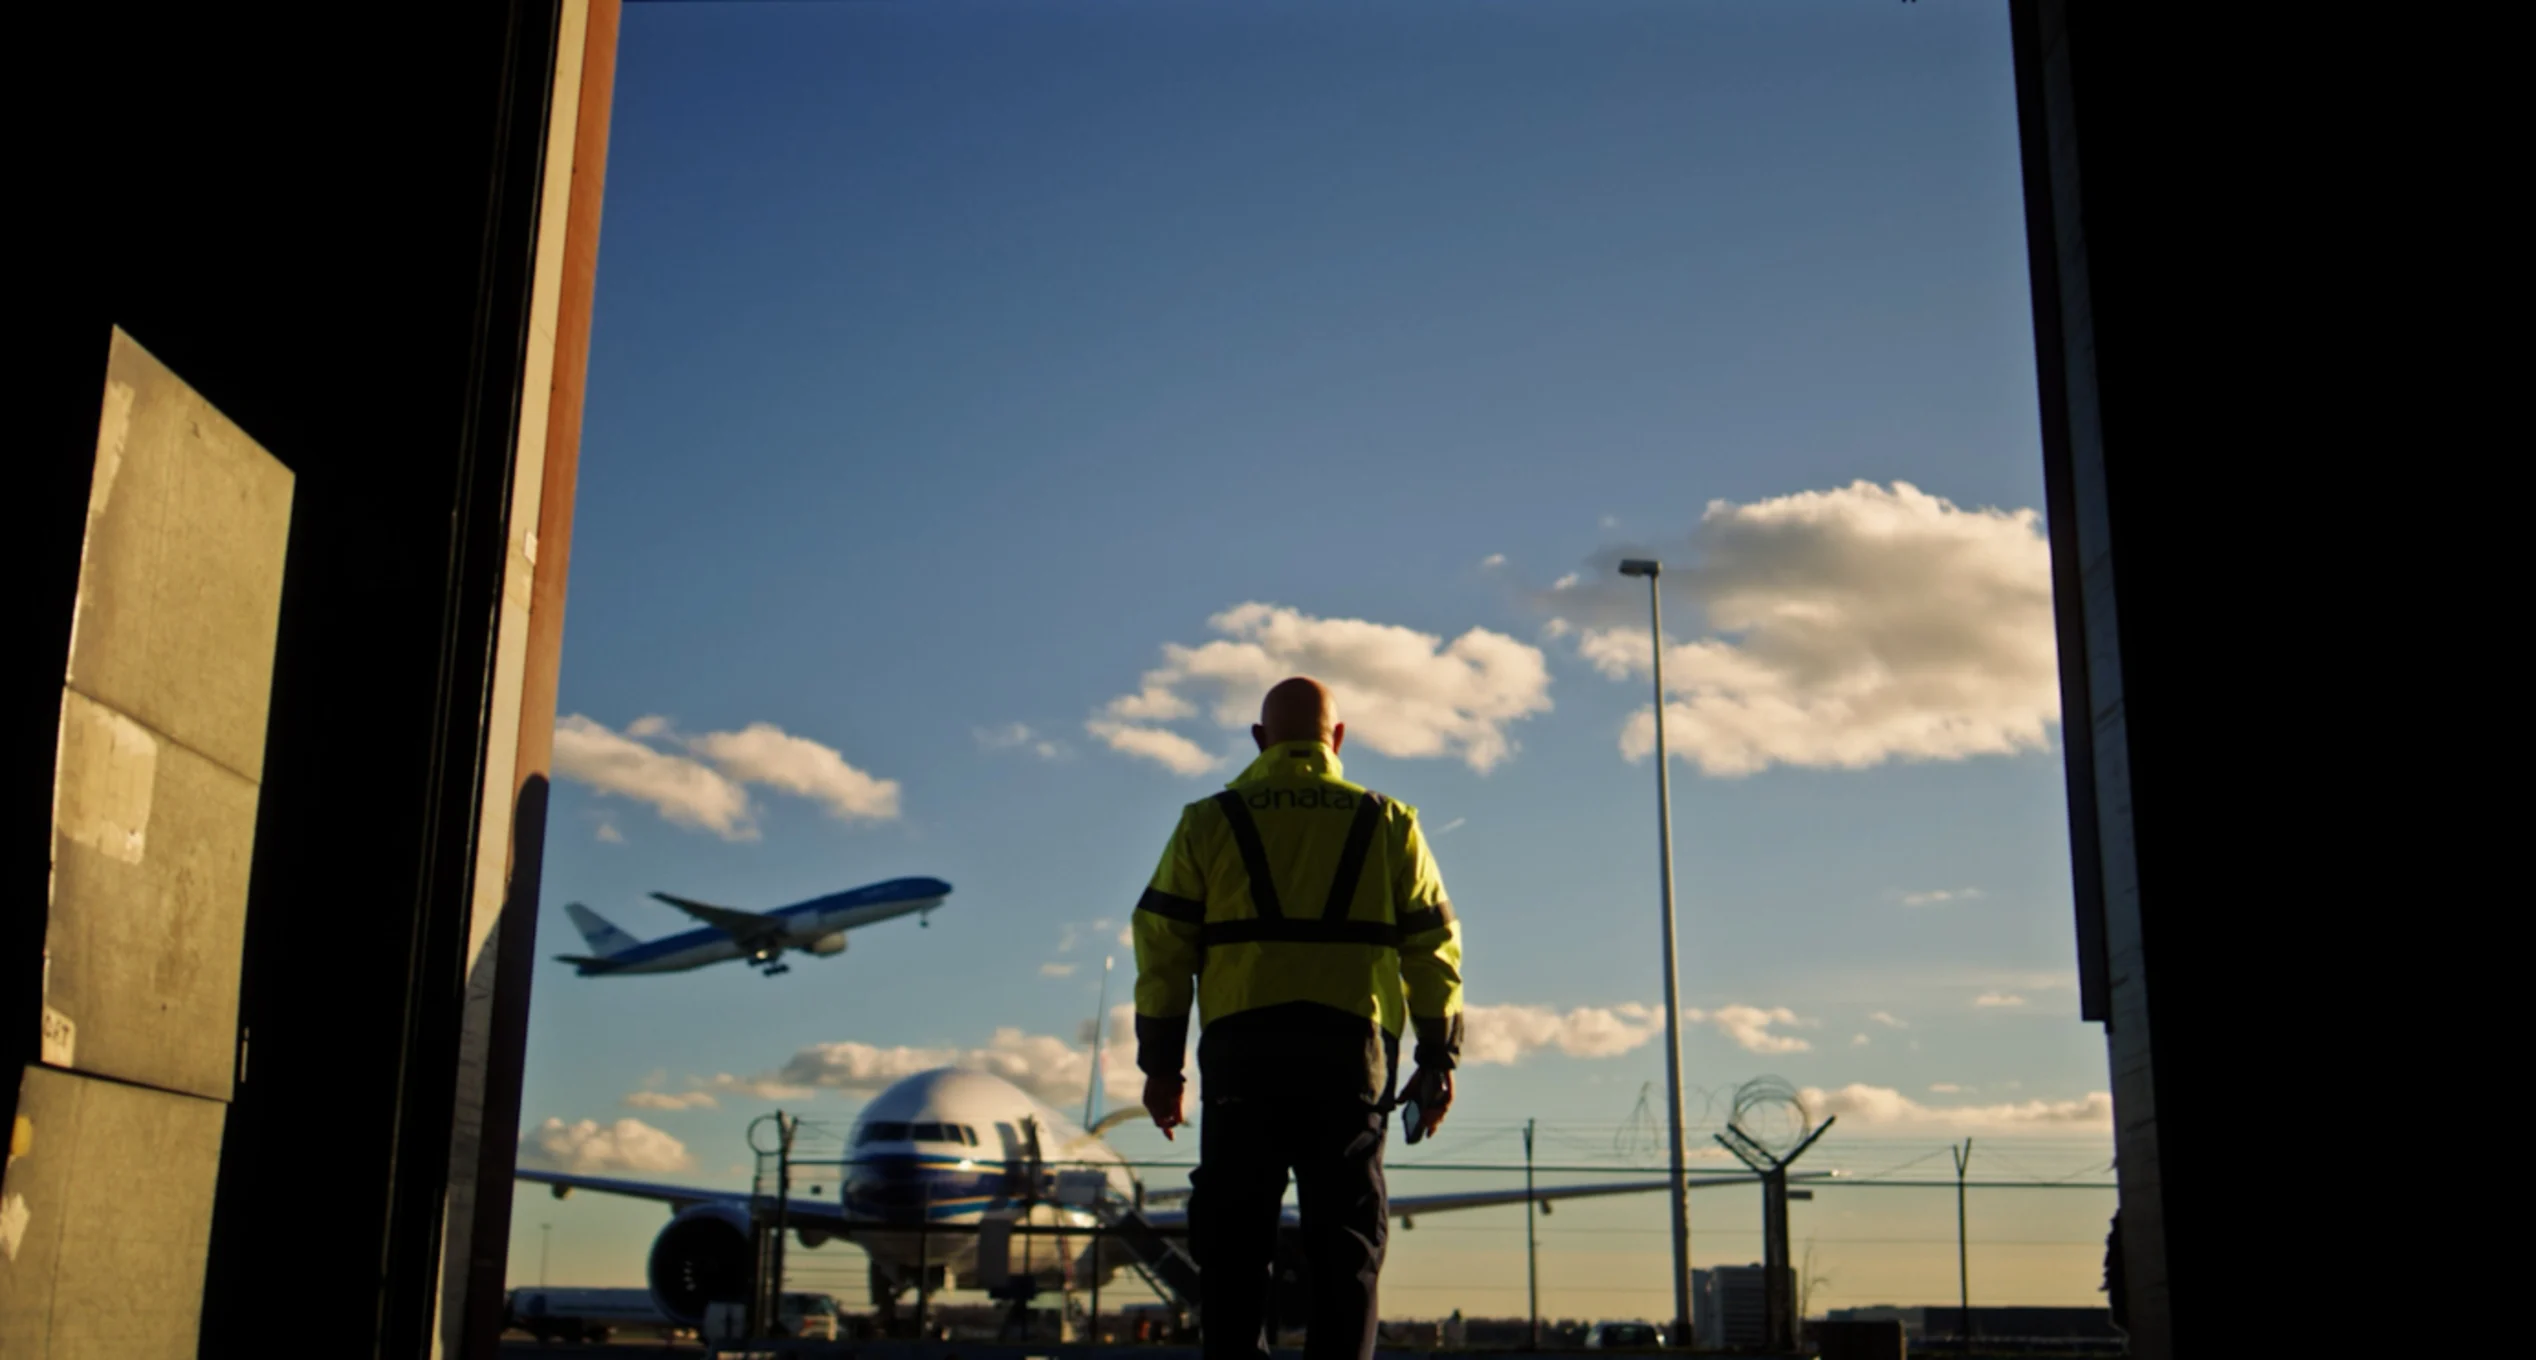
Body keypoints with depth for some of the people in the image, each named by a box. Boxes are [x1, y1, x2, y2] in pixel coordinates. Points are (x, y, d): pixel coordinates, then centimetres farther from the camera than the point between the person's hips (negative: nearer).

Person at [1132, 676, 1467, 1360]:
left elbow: (1163, 946, 3)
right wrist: (1438, 1059, 11)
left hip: (1241, 1051, 0)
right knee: (1346, 1243, 5)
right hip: (1351, 1052, 1)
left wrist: (1161, 1061, 7)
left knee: (1234, 1242, 6)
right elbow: (1433, 947, 6)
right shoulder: (1388, 824, 10)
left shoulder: (1208, 821, 7)